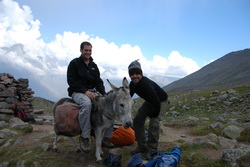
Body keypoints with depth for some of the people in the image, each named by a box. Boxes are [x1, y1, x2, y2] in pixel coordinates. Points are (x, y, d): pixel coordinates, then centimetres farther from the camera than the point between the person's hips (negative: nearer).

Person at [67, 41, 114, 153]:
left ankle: (106, 137, -7)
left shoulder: (94, 66, 16)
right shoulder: (74, 63, 0)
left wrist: (104, 94, -8)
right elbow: (71, 81, -9)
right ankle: (84, 137, -27)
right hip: (77, 92, -6)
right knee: (86, 103, -40)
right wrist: (85, 91, -22)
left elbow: (98, 82, 12)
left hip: (92, 92, 6)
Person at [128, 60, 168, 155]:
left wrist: (154, 115, -25)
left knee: (153, 124, -20)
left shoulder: (146, 84, -39)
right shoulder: (132, 84, -14)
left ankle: (152, 150, -2)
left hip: (161, 101, -8)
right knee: (137, 120, 2)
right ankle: (142, 146, 14)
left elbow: (157, 102, -40)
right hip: (149, 101, 8)